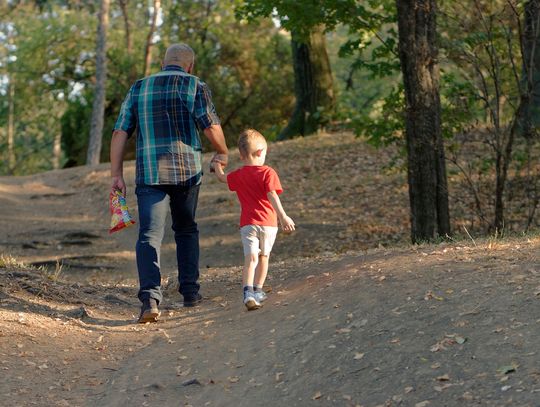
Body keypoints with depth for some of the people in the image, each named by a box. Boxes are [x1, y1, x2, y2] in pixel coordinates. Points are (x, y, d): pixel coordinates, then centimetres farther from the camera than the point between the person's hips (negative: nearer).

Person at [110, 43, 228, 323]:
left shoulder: (138, 88, 12)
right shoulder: (194, 85, 3)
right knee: (186, 230, 19)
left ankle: (150, 296, -24)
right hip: (186, 171, -1)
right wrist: (222, 153, 11)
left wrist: (116, 174, 5)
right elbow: (211, 126, -8)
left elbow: (120, 132, 5)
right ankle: (190, 291, 22)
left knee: (149, 235, -7)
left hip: (149, 174, 1)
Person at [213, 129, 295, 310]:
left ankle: (248, 292, -30)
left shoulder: (238, 175, 7)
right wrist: (283, 217, -21)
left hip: (248, 223, 1)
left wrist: (217, 166, 48)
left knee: (250, 258, -10)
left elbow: (222, 177, 27)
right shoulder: (268, 173, -5)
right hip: (268, 223, -1)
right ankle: (258, 290, 28)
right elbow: (272, 196, -16)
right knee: (263, 256, 18)